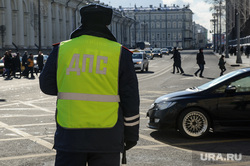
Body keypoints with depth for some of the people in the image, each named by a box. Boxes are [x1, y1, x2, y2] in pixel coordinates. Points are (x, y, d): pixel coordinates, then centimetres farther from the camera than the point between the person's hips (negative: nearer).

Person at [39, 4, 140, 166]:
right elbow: (131, 100, 1)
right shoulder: (120, 54, -1)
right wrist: (131, 135, 10)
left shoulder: (61, 50, 2)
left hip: (69, 136, 1)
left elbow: (47, 86, 11)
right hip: (106, 138, -1)